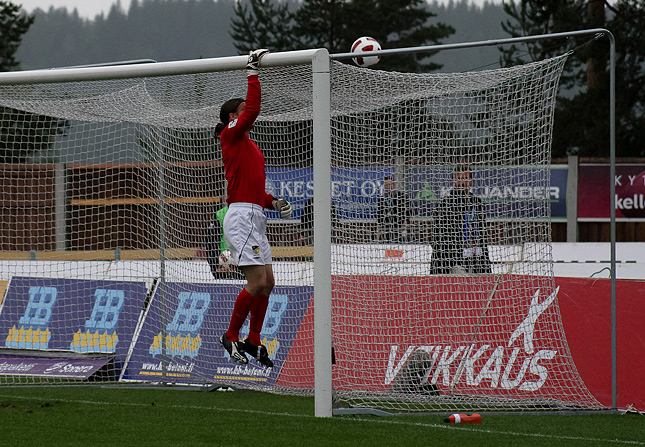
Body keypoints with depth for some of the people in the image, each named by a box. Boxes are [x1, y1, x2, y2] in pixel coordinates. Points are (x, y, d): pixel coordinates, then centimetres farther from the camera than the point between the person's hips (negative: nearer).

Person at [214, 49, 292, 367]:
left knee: (267, 282, 9)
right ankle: (231, 337, -2)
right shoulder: (231, 135, -3)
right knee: (257, 282, -14)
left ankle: (253, 341, 16)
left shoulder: (250, 146, 23)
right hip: (241, 216, -10)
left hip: (254, 217, 10)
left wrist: (274, 203, 11)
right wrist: (253, 74, -15)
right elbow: (253, 109, -19)